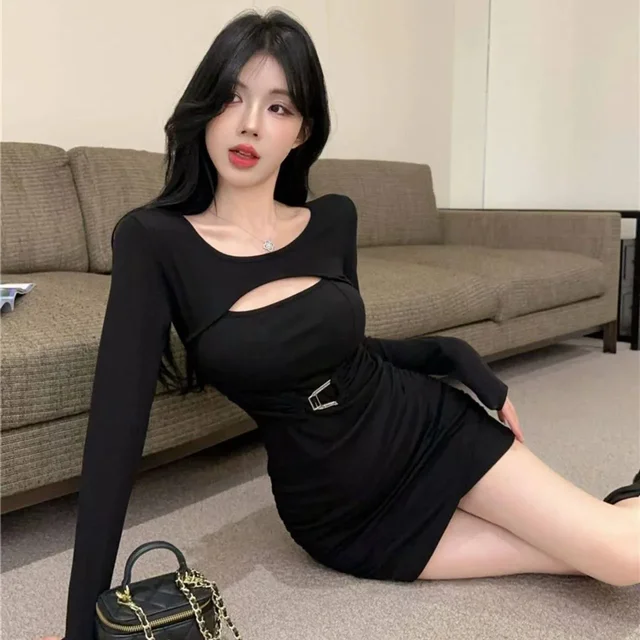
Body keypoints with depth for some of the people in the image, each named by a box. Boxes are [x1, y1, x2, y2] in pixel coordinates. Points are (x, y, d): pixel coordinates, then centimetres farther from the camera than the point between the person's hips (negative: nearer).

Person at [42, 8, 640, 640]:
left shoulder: (333, 219, -6)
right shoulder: (154, 240, -16)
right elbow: (117, 421, -21)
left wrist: (457, 357, -1)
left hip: (430, 427, 2)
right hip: (342, 517, -2)